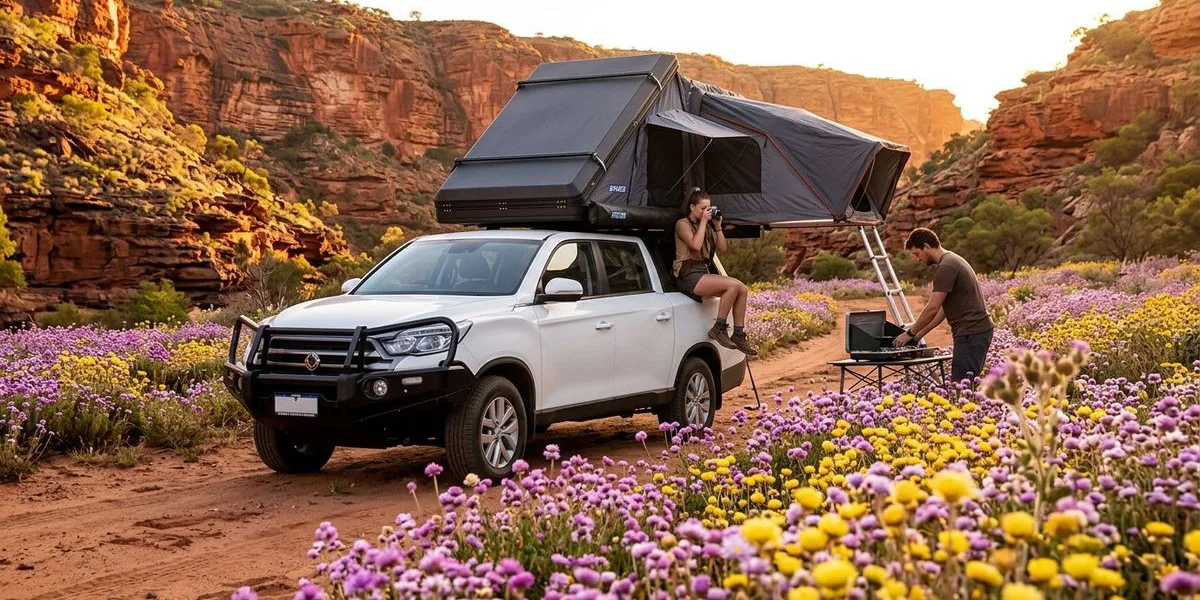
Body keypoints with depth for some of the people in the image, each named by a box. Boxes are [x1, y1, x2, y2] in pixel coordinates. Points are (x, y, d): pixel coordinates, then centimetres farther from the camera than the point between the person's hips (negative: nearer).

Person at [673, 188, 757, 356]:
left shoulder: (707, 226, 19)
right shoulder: (682, 224, -2)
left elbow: (722, 248, 17)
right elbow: (695, 244, -19)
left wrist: (717, 226, 7)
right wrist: (703, 221, -11)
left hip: (704, 273, 8)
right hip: (688, 275, -8)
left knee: (743, 289, -11)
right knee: (733, 285, -25)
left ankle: (738, 335, -8)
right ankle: (719, 329, -20)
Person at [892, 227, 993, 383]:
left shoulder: (946, 267, -14)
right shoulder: (952, 261, 19)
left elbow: (932, 308, -16)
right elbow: (943, 308, 22)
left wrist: (910, 333, -4)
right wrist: (920, 334, 20)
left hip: (971, 333, -10)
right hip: (976, 330, 10)